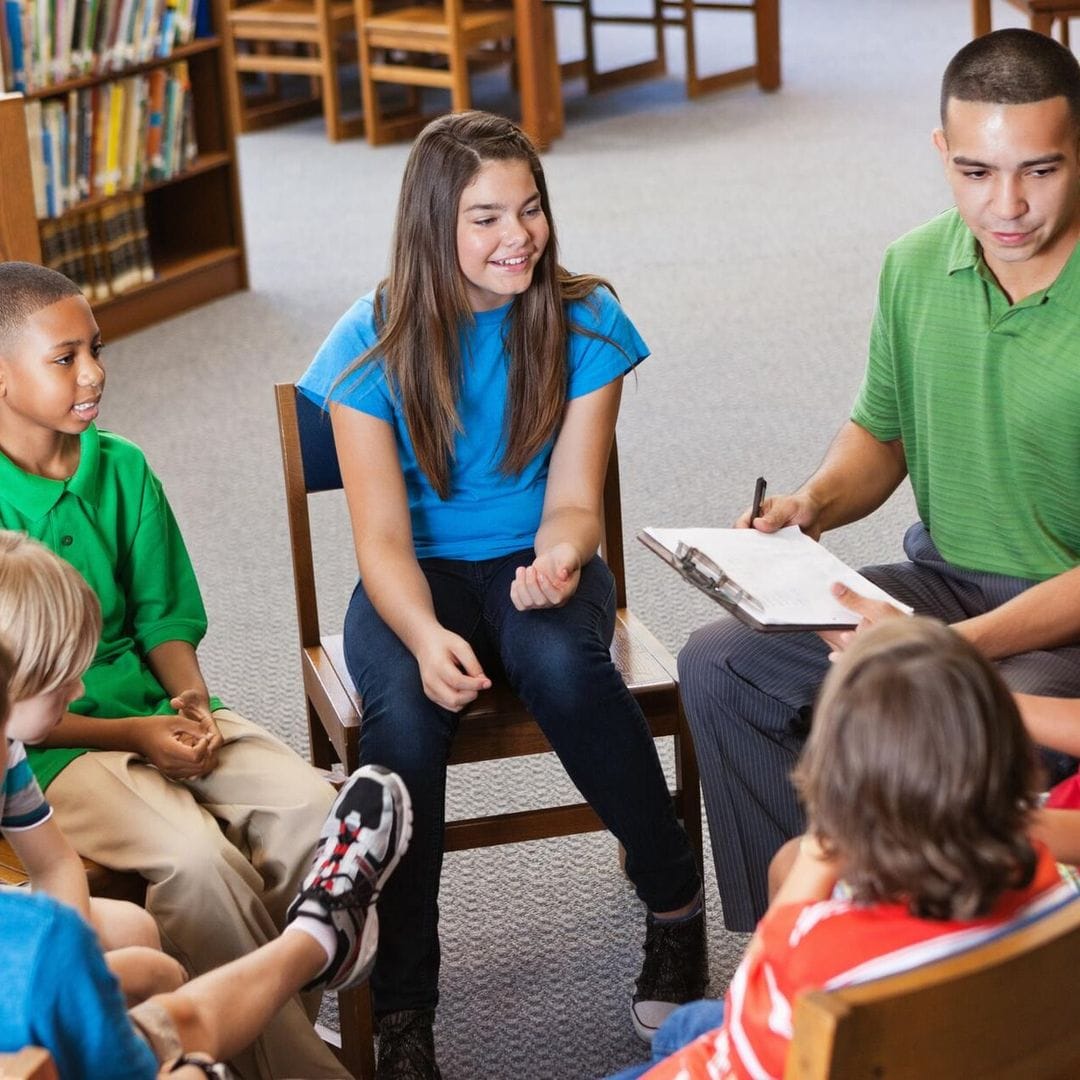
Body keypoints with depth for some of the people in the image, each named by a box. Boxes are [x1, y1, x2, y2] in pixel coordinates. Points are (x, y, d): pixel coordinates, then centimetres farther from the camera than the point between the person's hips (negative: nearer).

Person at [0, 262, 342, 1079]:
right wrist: (128, 736, -17)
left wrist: (190, 698, -9)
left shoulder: (121, 468, 6)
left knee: (309, 804, -19)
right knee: (193, 855, -30)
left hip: (154, 708, 6)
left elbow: (163, 617, 12)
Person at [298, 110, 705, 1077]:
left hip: (535, 562, 1)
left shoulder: (584, 322, -5)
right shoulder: (374, 344, -9)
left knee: (562, 661, -36)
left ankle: (676, 907, -16)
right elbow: (382, 535, -12)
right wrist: (426, 636, -33)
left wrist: (561, 557, -31)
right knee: (407, 711, -34)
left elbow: (572, 500, -5)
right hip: (416, 577, 0)